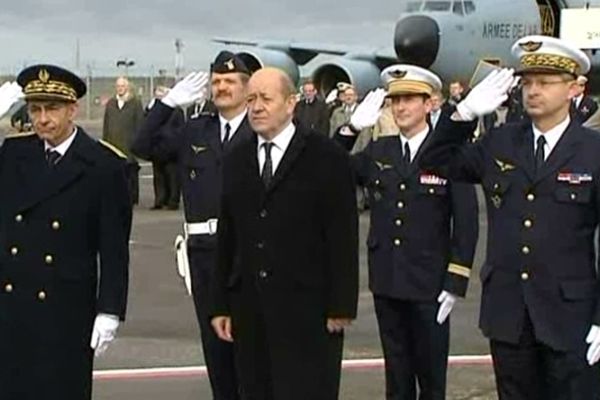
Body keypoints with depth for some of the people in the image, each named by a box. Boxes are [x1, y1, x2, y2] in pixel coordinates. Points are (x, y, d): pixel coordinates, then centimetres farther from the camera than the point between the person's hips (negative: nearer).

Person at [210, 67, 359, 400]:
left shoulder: (326, 157, -2)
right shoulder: (236, 161, 13)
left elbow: (343, 236, -5)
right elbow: (227, 237, 13)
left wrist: (341, 306, -9)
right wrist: (221, 304, 10)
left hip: (307, 313, -5)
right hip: (250, 310, 5)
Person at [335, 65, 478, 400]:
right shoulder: (377, 153, 6)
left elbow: (466, 223, -7)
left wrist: (455, 284, -10)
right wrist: (352, 128, -10)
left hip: (430, 285, -4)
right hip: (387, 284, 4)